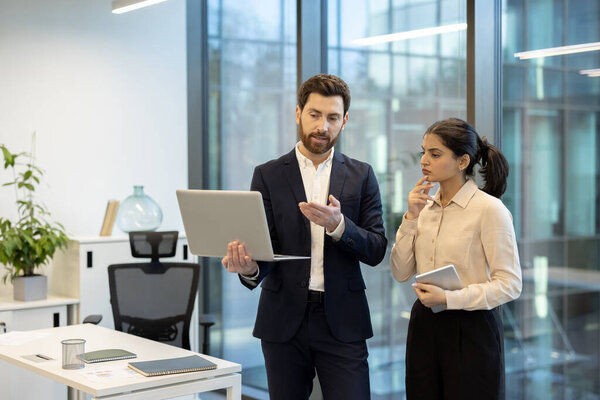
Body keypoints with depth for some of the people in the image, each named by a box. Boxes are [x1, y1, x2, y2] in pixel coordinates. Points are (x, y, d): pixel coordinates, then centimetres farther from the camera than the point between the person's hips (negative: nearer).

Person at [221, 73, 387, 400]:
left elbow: (376, 250, 0)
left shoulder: (361, 176, 6)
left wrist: (337, 224, -19)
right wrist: (250, 268, -26)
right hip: (285, 319, 0)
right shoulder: (268, 176, 4)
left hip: (342, 321, 0)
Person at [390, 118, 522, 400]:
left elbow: (510, 284, -14)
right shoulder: (425, 206, 7)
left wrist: (449, 298, -21)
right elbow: (401, 273, 4)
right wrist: (411, 218, -5)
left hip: (471, 330, -5)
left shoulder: (489, 209, -12)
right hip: (424, 325, 6)